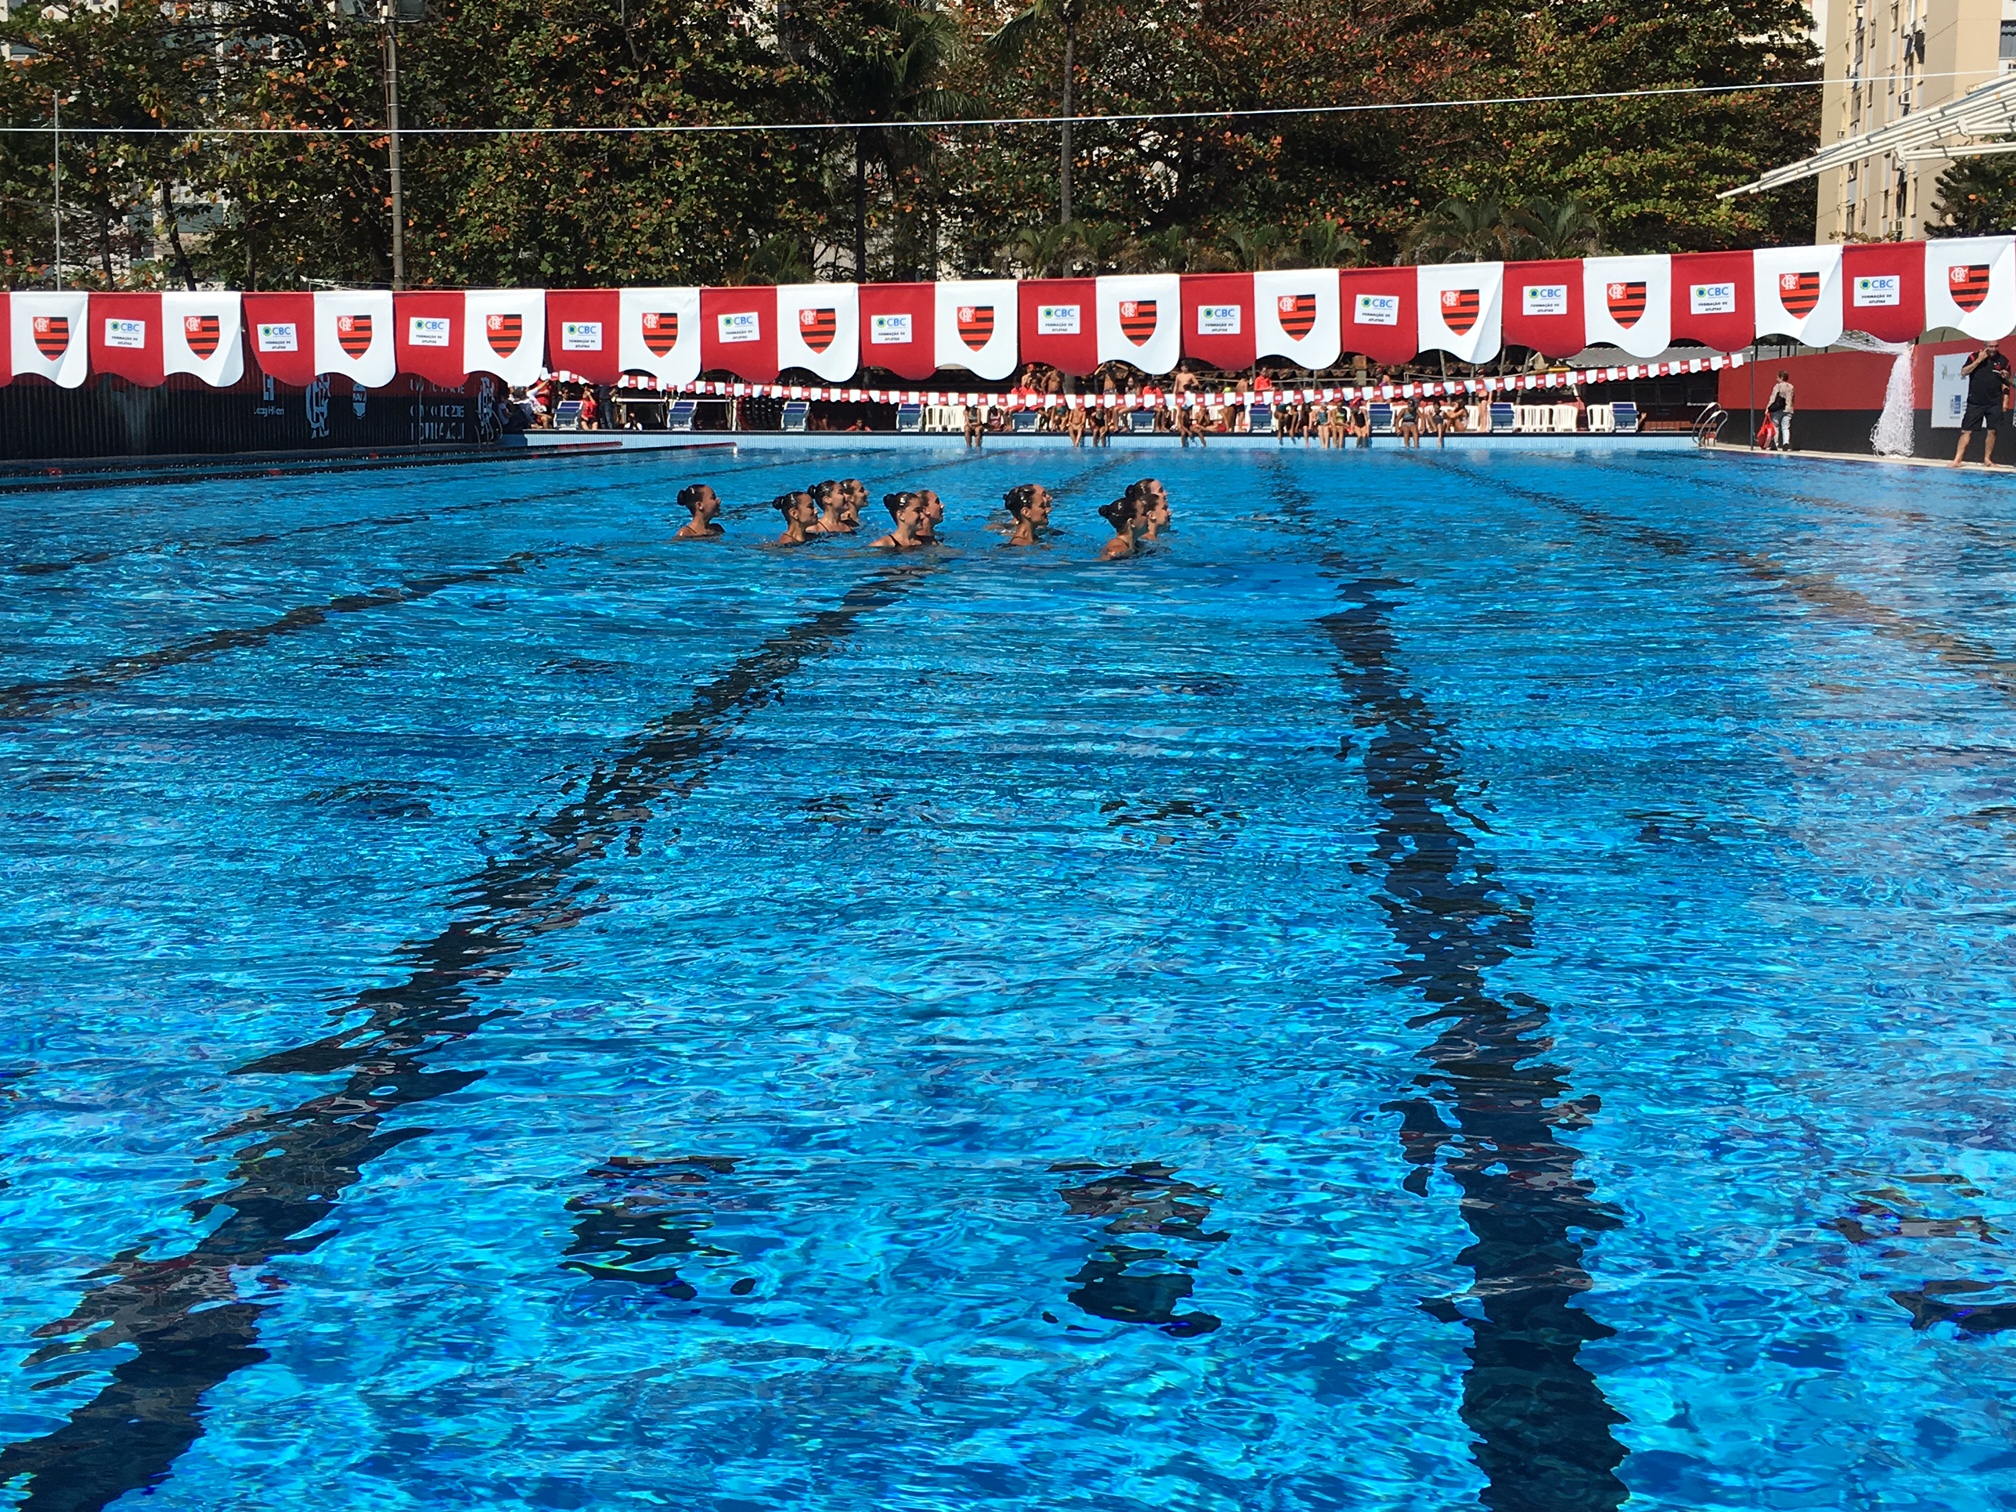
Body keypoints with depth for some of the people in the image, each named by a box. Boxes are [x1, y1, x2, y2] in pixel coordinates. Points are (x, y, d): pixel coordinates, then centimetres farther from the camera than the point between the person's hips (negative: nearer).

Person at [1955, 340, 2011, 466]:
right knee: (1966, 431, -4)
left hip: (1994, 403, 2)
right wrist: (1979, 360, -13)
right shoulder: (1975, 357, 1)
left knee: (1992, 431, 1)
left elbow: (2006, 383, 16)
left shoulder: (2003, 361, 5)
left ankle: (1987, 459, 11)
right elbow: (1963, 373, -10)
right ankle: (1957, 459, -4)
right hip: (1975, 402, -2)